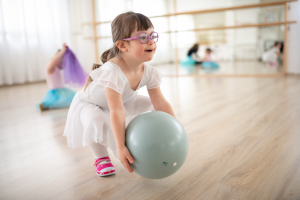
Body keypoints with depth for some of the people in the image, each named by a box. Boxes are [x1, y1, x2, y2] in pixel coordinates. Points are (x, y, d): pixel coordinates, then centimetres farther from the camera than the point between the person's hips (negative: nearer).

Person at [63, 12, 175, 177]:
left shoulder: (149, 72, -21)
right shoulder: (112, 73, -43)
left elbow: (161, 104, -18)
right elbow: (116, 112, -45)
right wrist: (120, 148, -43)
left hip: (122, 101, 7)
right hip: (88, 103, -6)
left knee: (148, 103, -2)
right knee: (97, 122, -36)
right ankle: (101, 158, -6)